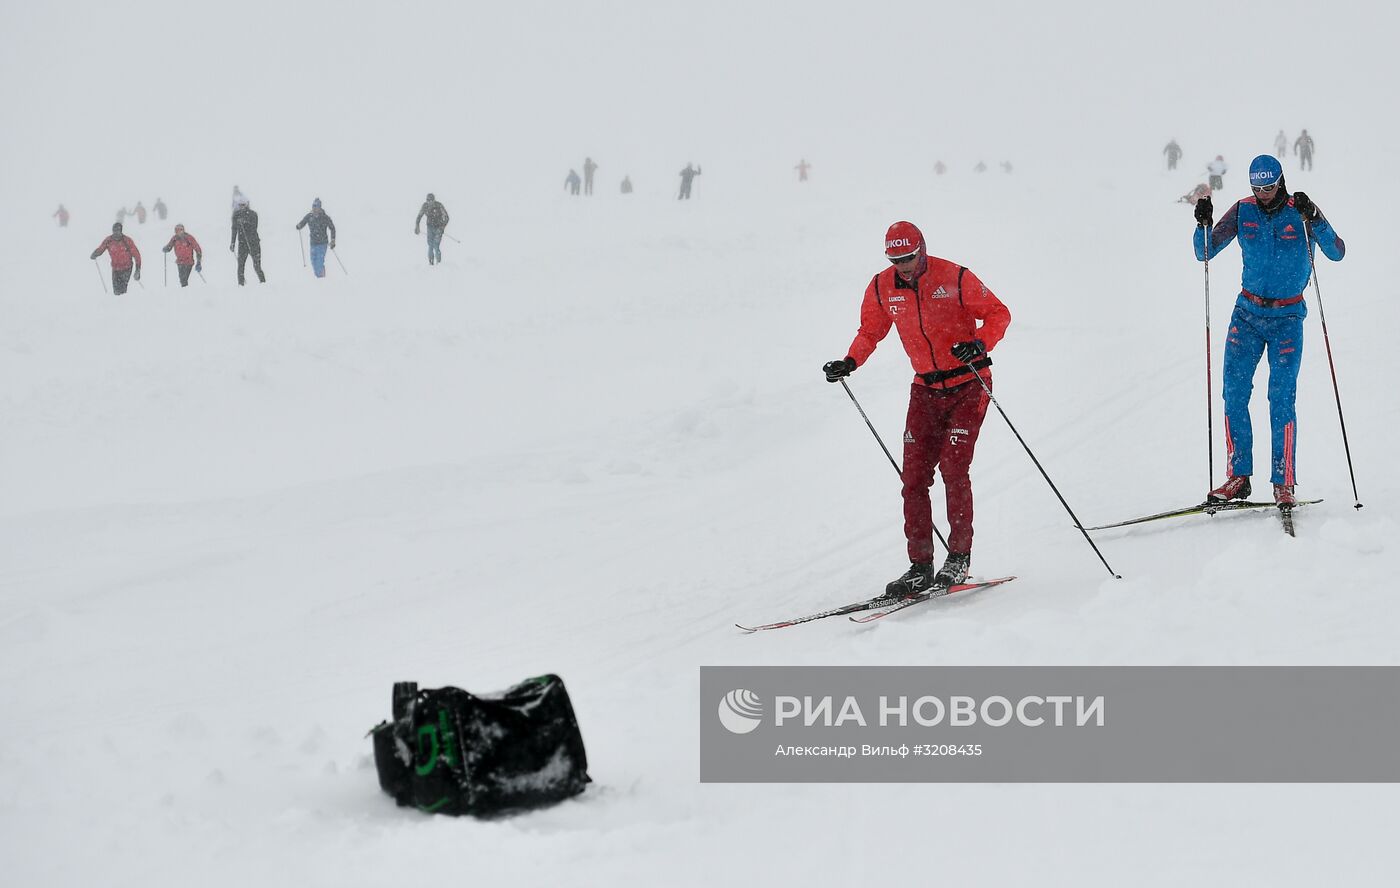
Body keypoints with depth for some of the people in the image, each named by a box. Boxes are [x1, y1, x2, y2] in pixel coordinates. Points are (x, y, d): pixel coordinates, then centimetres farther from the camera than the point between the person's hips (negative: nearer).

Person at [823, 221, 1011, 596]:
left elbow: (998, 314, -7)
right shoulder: (882, 288, -1)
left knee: (953, 468, -14)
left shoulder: (955, 278, -14)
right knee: (914, 475, -3)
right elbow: (870, 330, 15)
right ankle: (920, 566, 1)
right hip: (926, 390, 5)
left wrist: (980, 344, -26)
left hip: (968, 385, -5)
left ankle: (959, 557, -2)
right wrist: (850, 362, -2)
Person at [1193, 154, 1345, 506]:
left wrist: (1313, 219, -29)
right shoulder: (1242, 211, 1)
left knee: (1281, 398, -11)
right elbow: (1204, 253, 2)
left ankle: (1284, 483, -6)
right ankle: (1238, 477, 1)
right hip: (1248, 312, 3)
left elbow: (1336, 253, -15)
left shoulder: (1300, 210, -6)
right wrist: (1203, 224, -16)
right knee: (1234, 392, -6)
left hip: (1287, 317, -3)